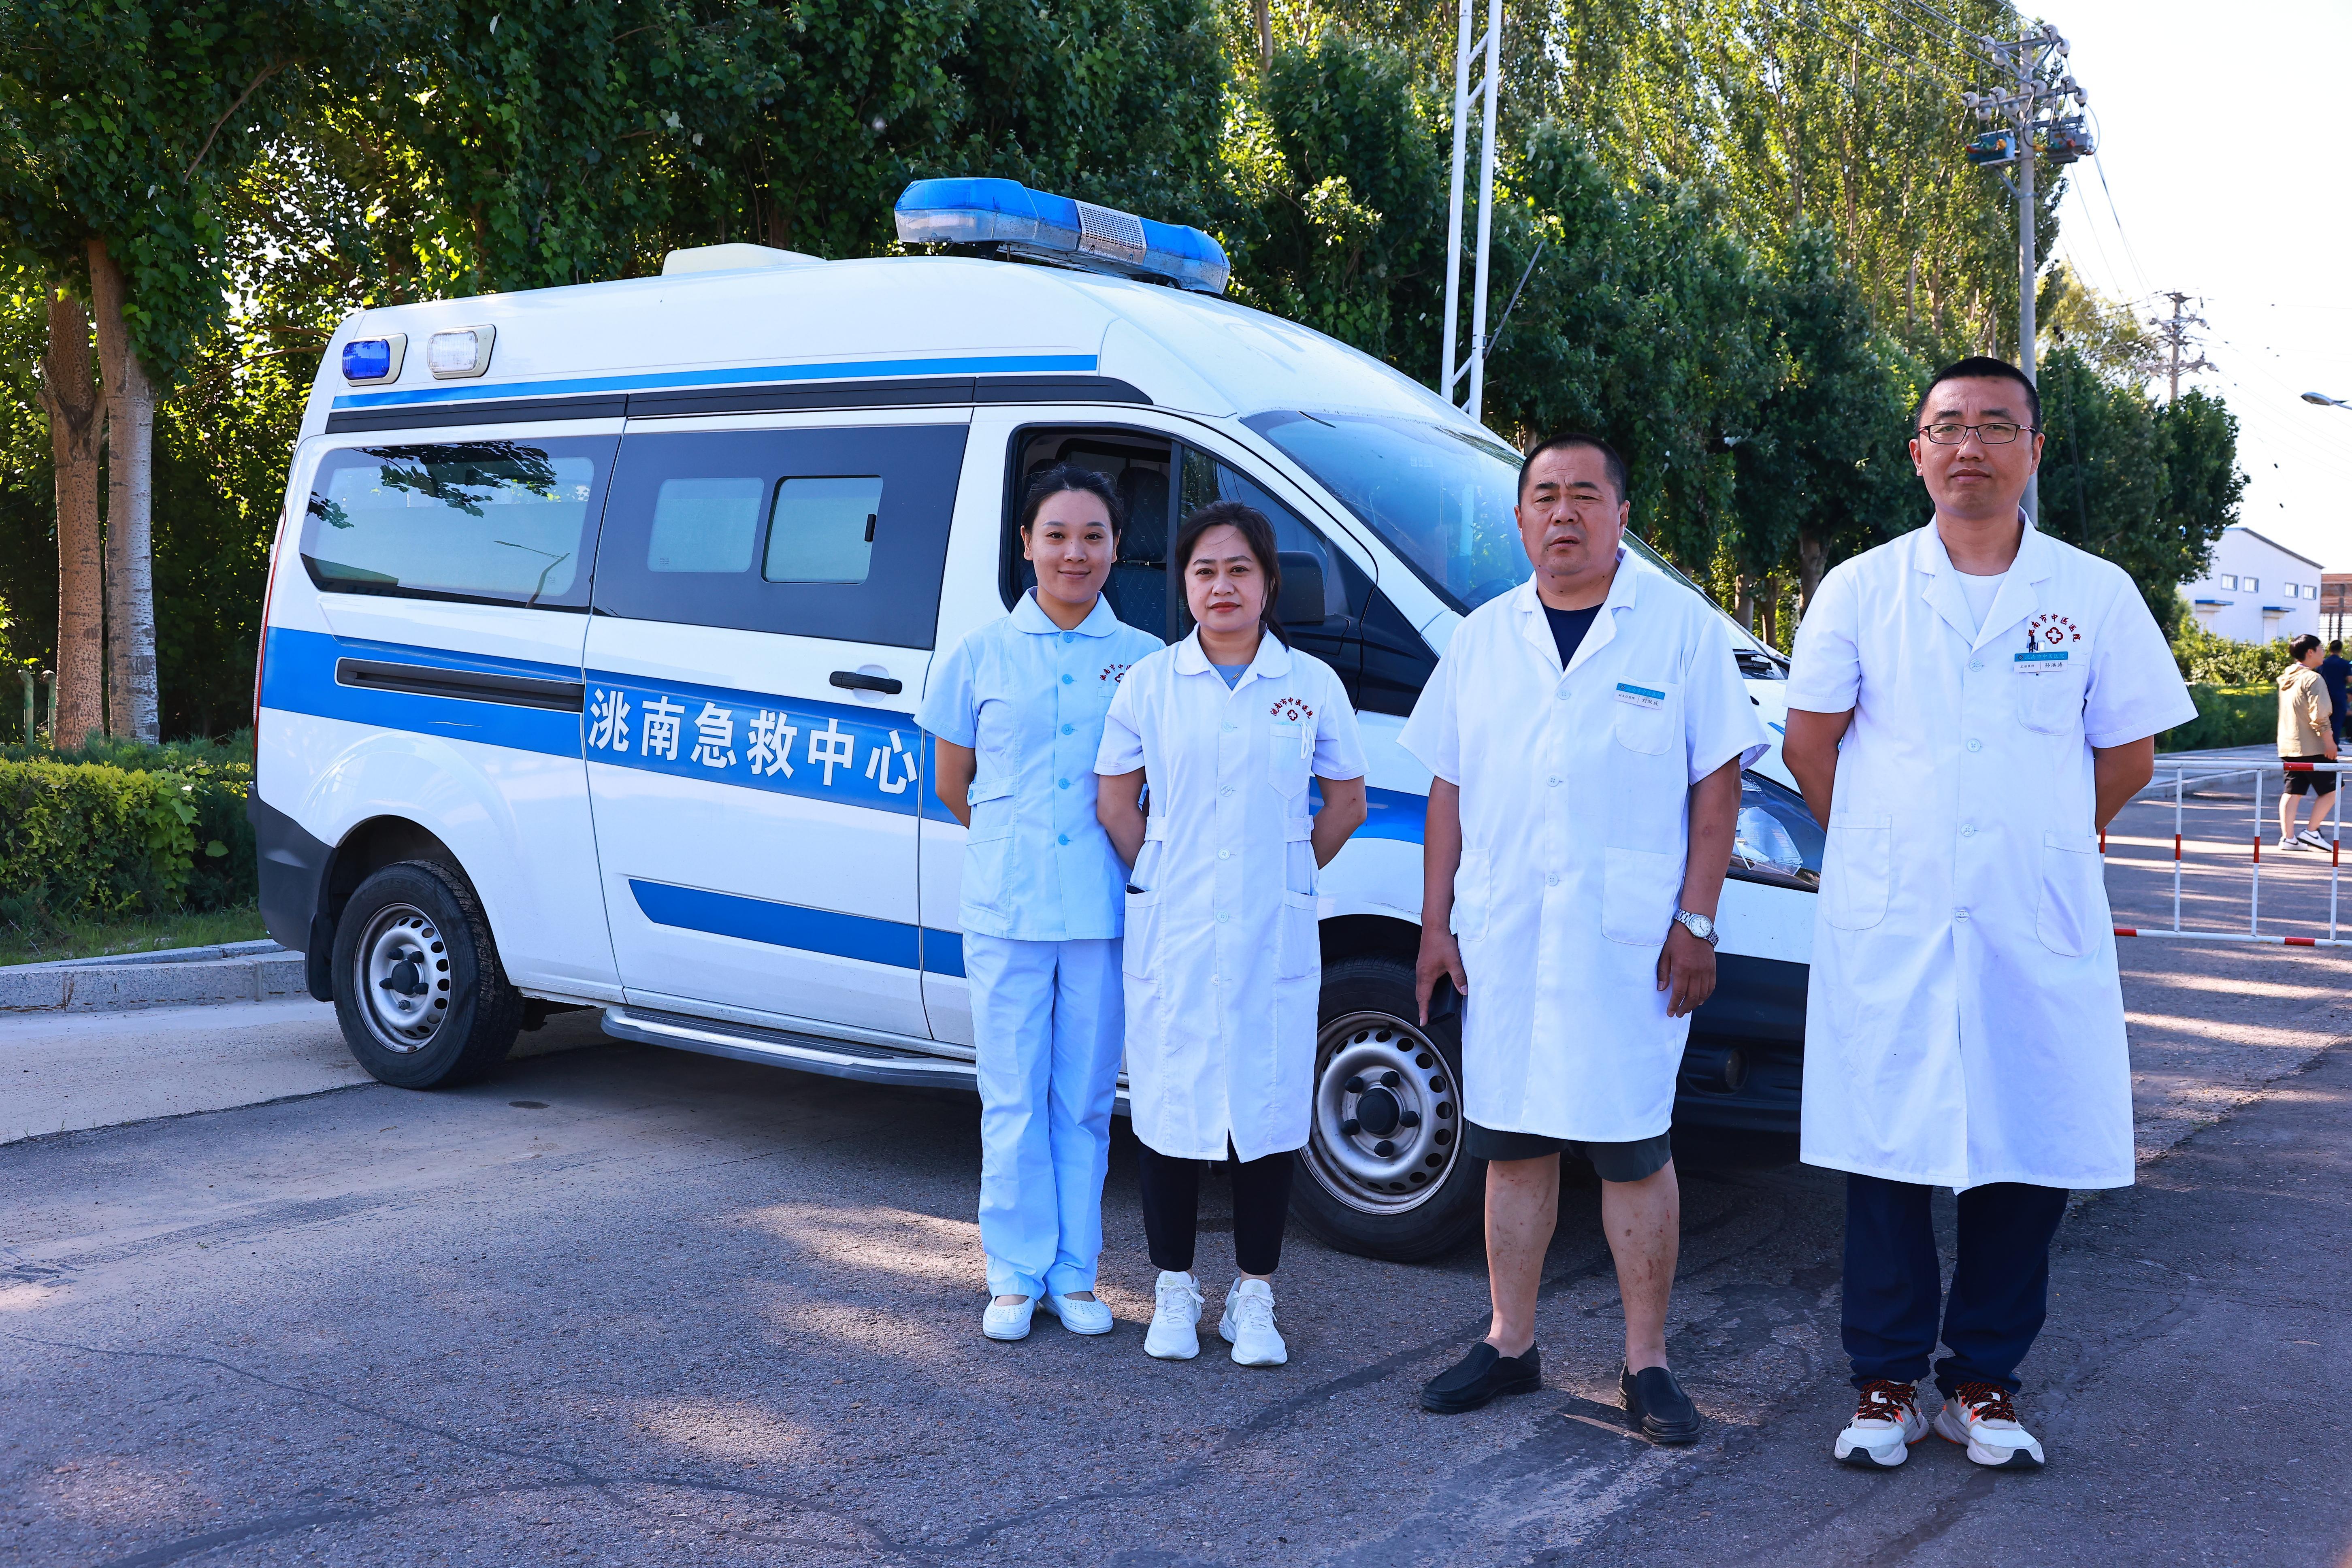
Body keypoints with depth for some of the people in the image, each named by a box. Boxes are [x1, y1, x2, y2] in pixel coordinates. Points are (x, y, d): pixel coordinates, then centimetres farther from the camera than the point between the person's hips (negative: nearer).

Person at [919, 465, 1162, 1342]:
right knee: (1014, 1098, 5)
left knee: (1085, 1099, 8)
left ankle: (1075, 1274, 18)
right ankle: (1017, 1275, 15)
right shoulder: (983, 655, 5)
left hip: (1103, 910, 0)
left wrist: (1135, 854, 1)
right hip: (1005, 907, 0)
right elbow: (952, 783, 14)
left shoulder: (1145, 660, 4)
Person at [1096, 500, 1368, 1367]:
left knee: (1269, 1106, 4)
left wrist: (1287, 872, 5)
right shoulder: (1149, 683, 3)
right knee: (1168, 1103, 5)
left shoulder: (1312, 685, 3)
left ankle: (1253, 1298, 18)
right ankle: (1174, 1289, 20)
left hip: (1273, 935, 0)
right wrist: (1163, 881, 3)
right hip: (1170, 935, 0)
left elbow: (1346, 801, 10)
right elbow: (1115, 801, 9)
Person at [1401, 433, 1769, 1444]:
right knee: (1512, 1145, 9)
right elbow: (1448, 788, 14)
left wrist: (1696, 922, -8)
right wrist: (1436, 924, 8)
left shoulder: (1682, 627, 1)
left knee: (1633, 1151, 0)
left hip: (1629, 941, -4)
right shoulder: (1484, 637, 12)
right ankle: (1511, 1346, 22)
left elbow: (1716, 783, -1)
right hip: (1502, 941, 4)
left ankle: (1646, 1364, 12)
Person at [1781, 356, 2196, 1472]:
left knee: (2028, 1159, 4)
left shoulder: (2096, 595, 4)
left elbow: (2128, 756, 11)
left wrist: (2037, 845, 14)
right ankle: (1888, 1384, 16)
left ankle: (1985, 1380, 20)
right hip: (1885, 930, 0)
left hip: (2039, 933, 1)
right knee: (1884, 1158, 3)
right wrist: (1886, 850, 11)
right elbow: (1809, 741, 9)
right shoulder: (1860, 589, 4)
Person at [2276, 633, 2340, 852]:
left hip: (2287, 746, 8)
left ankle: (2288, 837, 2)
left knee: (2293, 791, 7)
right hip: (2312, 747, -8)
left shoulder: (2286, 678, 14)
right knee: (2331, 788, 4)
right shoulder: (2312, 679, -14)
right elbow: (2319, 716, -21)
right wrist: (2329, 741, -16)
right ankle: (2311, 832, 1)